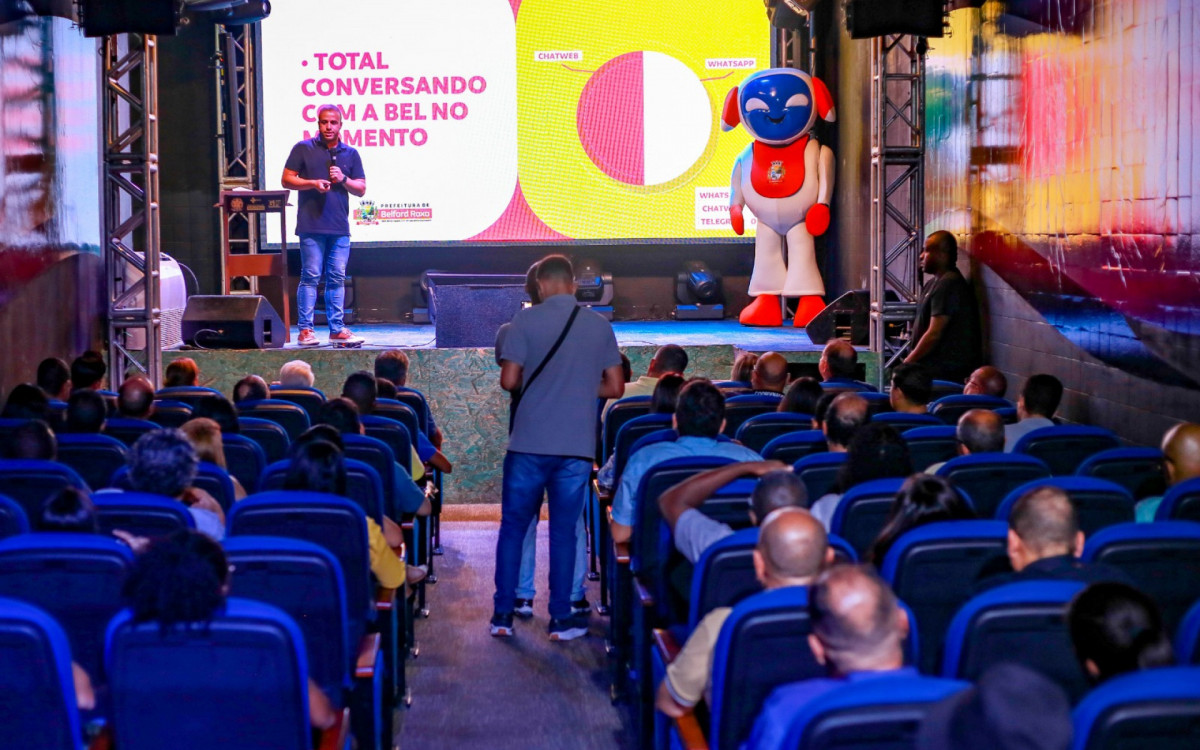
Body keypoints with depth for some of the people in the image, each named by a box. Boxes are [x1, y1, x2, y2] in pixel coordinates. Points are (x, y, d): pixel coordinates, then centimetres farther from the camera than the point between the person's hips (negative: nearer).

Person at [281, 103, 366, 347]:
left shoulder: (351, 154, 15)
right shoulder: (303, 149, 6)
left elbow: (361, 189, 14)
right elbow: (287, 179, 3)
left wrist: (343, 180, -5)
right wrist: (313, 183, -11)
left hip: (340, 228, 3)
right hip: (311, 226, -3)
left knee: (337, 278, 5)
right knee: (311, 277, -6)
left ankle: (337, 329, 9)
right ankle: (305, 330, -3)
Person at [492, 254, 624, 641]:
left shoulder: (526, 320, -3)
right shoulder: (600, 325, 5)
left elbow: (508, 380, -7)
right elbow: (614, 387, 9)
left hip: (529, 442, -2)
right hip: (577, 446, 2)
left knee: (513, 526, 9)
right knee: (564, 531, 8)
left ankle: (502, 615, 11)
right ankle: (561, 619, 10)